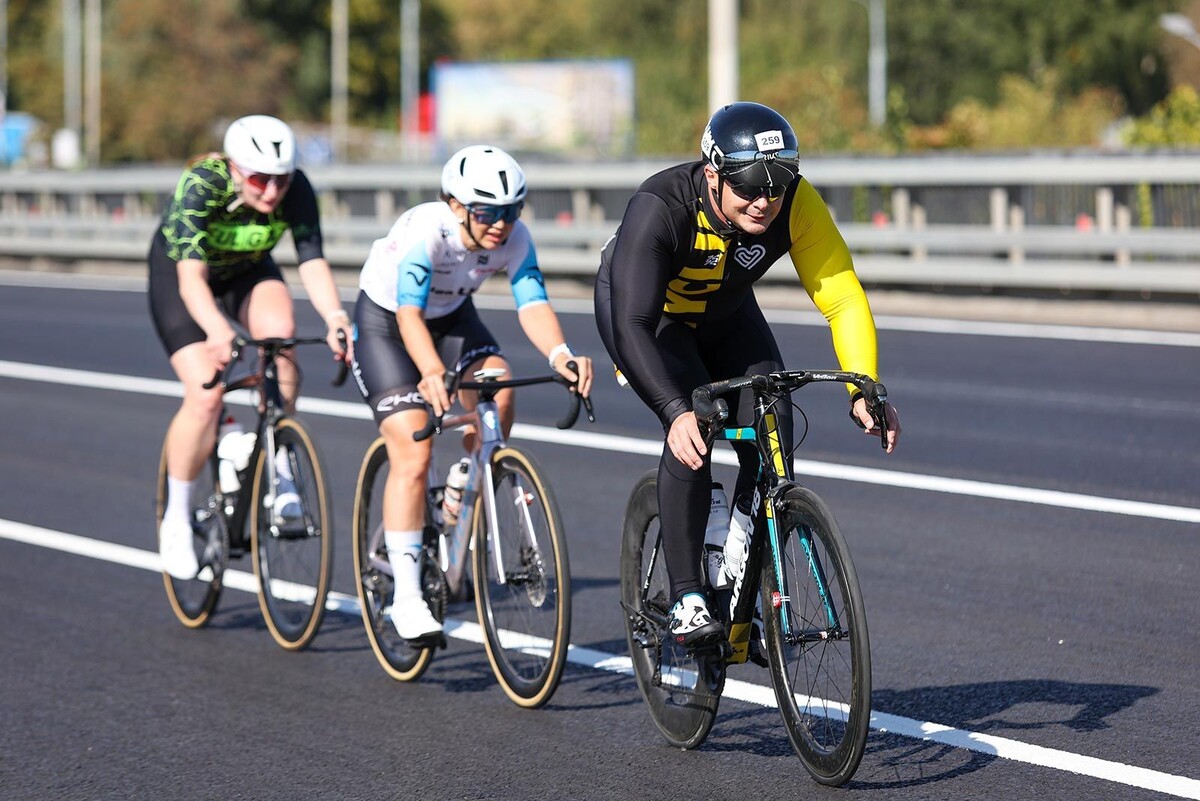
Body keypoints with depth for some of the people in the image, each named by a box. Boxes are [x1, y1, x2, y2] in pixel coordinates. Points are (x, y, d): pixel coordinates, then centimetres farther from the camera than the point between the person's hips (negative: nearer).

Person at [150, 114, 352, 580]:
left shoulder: (296, 190, -26)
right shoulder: (201, 186, -36)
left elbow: (312, 261, -33)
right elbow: (192, 275, -44)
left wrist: (334, 315, -52)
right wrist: (218, 331, -62)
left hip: (248, 271, 3)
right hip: (177, 273, -3)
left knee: (279, 328, -31)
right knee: (206, 395, -20)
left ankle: (278, 471, -18)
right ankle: (176, 520, -1)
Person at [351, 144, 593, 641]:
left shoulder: (514, 238, -22)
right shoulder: (425, 230, -35)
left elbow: (533, 305, -30)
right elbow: (409, 314, -44)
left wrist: (560, 355, -51)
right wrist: (432, 372, -61)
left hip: (452, 316, 4)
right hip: (384, 321, -4)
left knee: (497, 391, -26)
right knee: (413, 453, -16)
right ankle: (406, 595, -10)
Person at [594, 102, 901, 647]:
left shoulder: (796, 204, -28)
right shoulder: (659, 208, -37)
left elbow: (843, 298, -28)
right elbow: (633, 325, -42)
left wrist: (863, 391, -43)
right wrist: (676, 412, -55)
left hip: (725, 316, 4)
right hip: (643, 314, -4)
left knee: (772, 436, -14)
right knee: (692, 435, -26)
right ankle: (686, 598, -15)